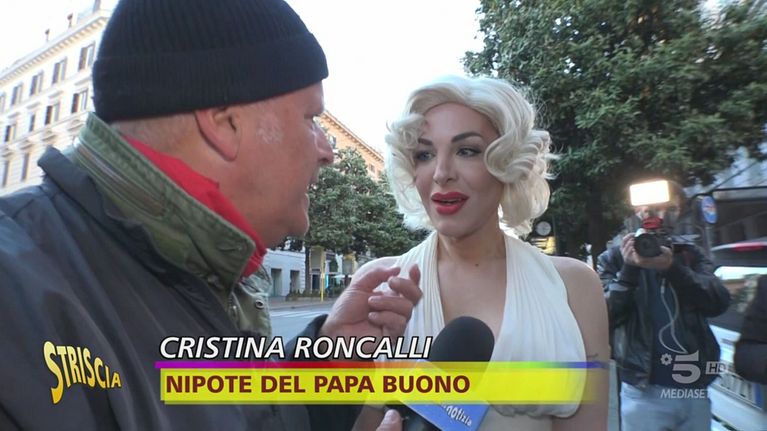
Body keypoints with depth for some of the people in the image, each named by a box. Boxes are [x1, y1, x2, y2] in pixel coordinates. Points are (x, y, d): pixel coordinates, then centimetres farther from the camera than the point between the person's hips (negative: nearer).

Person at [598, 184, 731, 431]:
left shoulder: (691, 254, 7)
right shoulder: (614, 258, -2)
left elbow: (719, 303, -7)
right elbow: (605, 317, -10)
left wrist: (672, 268, -22)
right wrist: (629, 269, -21)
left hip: (695, 388, 3)